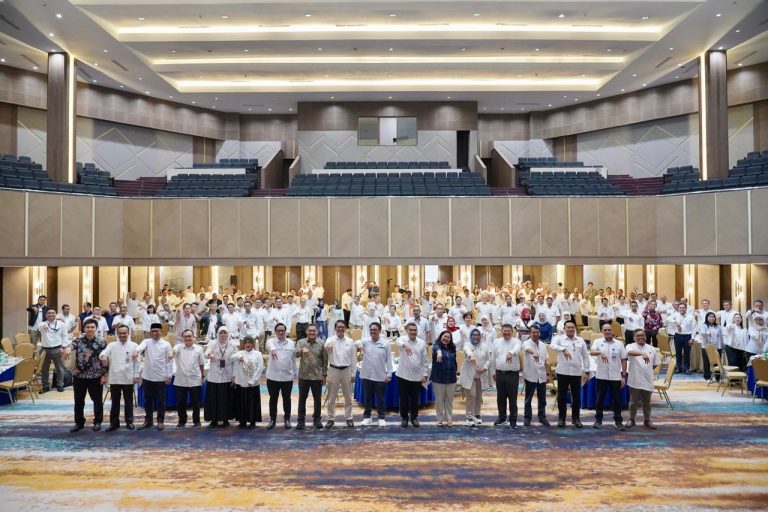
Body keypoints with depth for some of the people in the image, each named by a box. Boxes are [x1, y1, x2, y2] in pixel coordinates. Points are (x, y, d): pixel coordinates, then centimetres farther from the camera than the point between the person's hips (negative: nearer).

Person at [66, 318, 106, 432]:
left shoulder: (101, 342, -2)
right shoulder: (78, 340, 3)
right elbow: (72, 345, -20)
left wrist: (104, 375, -7)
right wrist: (68, 349, -45)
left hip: (96, 376, -2)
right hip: (79, 375, 2)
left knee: (97, 400, 7)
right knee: (78, 401, 10)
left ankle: (98, 422, 21)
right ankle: (79, 422, 24)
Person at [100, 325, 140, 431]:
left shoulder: (134, 346, 2)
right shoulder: (112, 345, 4)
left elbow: (137, 362, 2)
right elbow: (104, 352, -15)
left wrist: (136, 376, -2)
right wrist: (103, 356, -39)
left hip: (128, 379, -1)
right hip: (114, 378, 1)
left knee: (128, 402, 8)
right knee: (115, 402, 9)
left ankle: (129, 422, 18)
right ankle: (114, 423, 17)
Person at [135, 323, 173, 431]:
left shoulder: (166, 344, -1)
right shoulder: (147, 342, 2)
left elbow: (169, 361, 0)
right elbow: (141, 346, -23)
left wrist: (169, 375, -5)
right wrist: (136, 351, -46)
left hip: (161, 377, -2)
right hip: (147, 376, 2)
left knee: (161, 400, 5)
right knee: (148, 400, 11)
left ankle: (161, 421, 16)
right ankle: (148, 420, 23)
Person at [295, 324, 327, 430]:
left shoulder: (321, 343, 0)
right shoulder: (301, 342, 0)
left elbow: (325, 360, 3)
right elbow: (296, 354, -17)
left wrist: (324, 375, 0)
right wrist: (302, 350, -39)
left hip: (317, 376, 0)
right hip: (304, 376, 0)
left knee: (317, 399, 8)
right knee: (302, 399, 5)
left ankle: (317, 419, 22)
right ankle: (301, 420, 14)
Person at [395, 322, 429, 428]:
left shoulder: (422, 343, 3)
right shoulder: (403, 339, -5)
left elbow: (424, 360, 7)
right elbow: (399, 342, -32)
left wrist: (425, 374, 2)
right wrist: (405, 345, -55)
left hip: (417, 376, 2)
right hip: (403, 375, -2)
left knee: (415, 399, 11)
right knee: (404, 398, 7)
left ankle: (414, 418, 25)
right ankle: (404, 418, 21)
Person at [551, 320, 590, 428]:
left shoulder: (581, 341, 8)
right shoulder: (559, 339, -1)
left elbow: (585, 357, 11)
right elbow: (553, 345, -23)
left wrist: (586, 371, 6)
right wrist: (563, 349, -39)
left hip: (577, 373, 2)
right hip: (563, 372, -2)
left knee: (576, 397, 7)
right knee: (562, 396, 5)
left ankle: (575, 418, 19)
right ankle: (561, 418, 16)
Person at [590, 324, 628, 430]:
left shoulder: (619, 344, 4)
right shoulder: (598, 342, 1)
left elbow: (623, 360, 5)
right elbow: (591, 352, -17)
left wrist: (624, 376, 1)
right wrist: (600, 352, -38)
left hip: (616, 376, 1)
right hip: (602, 376, -1)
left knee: (617, 399, 5)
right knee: (600, 398, 6)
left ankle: (618, 421, 15)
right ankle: (598, 419, 17)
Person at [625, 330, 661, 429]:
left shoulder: (651, 349, 7)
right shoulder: (631, 346, -6)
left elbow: (655, 363, 17)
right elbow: (631, 352, -32)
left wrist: (647, 370, 8)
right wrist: (642, 353, -48)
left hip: (647, 380, 3)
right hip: (635, 380, -3)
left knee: (647, 402, 13)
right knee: (633, 401, 7)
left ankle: (647, 420, 25)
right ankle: (631, 420, 20)